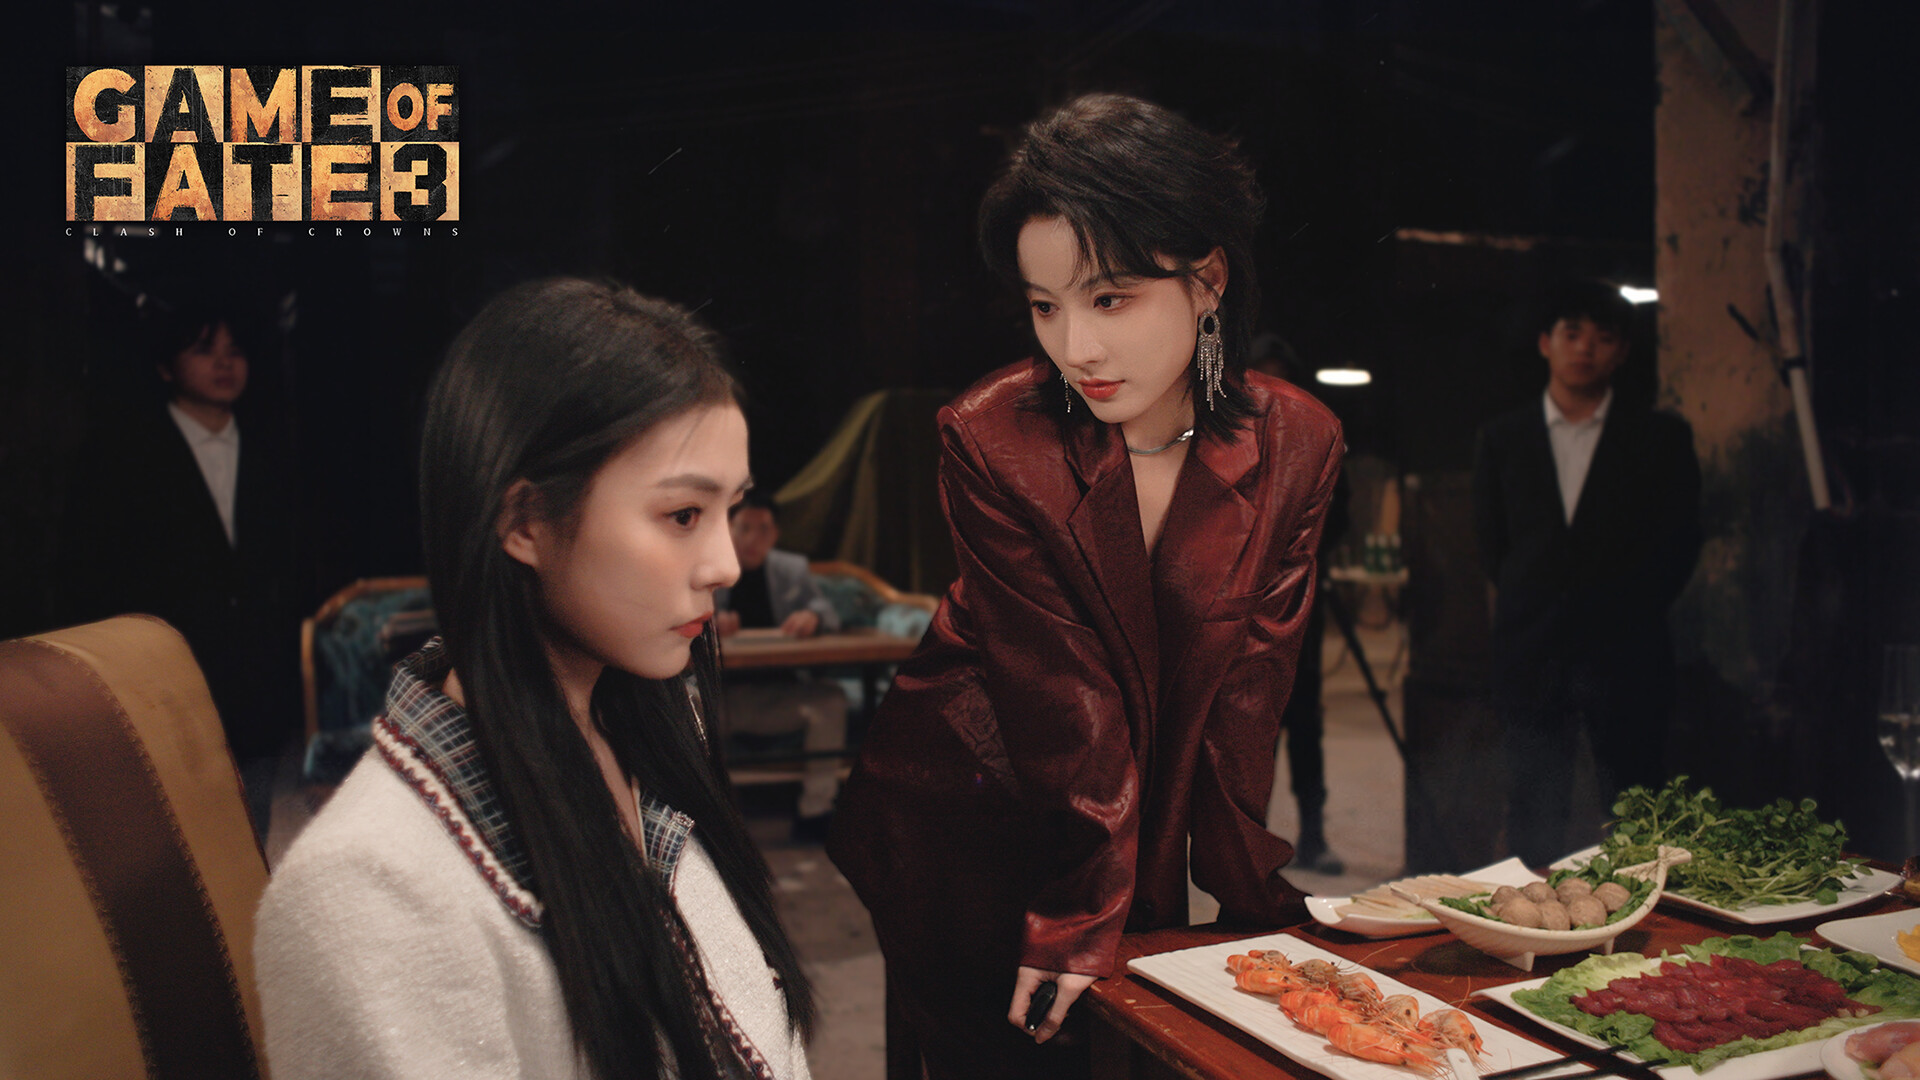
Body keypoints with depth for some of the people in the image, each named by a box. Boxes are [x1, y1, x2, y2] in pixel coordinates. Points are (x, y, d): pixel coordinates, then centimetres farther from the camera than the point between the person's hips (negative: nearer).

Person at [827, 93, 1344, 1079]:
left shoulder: (1294, 445, -12)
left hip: (1140, 838, 3)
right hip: (964, 826, -3)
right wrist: (1084, 903, -17)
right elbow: (1062, 689, -22)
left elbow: (1245, 681, -8)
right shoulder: (989, 441, -22)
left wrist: (1250, 892, -8)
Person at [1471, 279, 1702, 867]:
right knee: (1534, 821, 4)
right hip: (1531, 657, 1)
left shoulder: (1662, 437, 6)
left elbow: (1680, 543, 6)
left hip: (1626, 657, -1)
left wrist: (1629, 612, 0)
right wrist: (1528, 606, 5)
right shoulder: (1502, 439, 10)